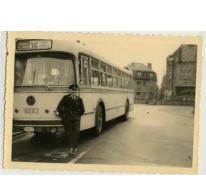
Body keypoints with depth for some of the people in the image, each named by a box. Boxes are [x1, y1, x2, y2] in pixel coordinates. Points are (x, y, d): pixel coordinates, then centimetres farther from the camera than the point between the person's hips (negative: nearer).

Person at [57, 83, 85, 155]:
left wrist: (78, 116, 9)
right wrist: (63, 116, 3)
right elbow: (59, 108, 1)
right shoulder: (66, 98, 4)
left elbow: (82, 110, 18)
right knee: (69, 133, -4)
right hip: (67, 117, -1)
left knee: (76, 131, -19)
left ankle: (72, 147, -17)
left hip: (76, 118, 1)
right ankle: (73, 148, 7)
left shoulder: (79, 99, 9)